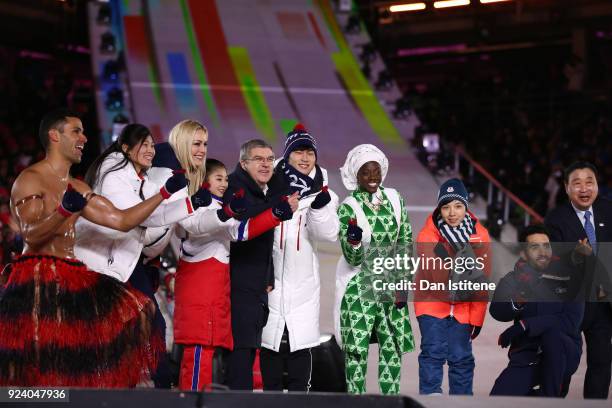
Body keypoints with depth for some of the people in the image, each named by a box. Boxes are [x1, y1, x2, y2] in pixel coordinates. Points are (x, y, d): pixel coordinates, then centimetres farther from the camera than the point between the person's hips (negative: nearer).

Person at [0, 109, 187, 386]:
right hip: (38, 280, -9)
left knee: (130, 310, 3)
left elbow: (121, 221, 16)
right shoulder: (31, 180, -5)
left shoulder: (78, 188, 20)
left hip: (72, 278, 9)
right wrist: (64, 211, -35)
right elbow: (30, 234, -18)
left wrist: (165, 192, 13)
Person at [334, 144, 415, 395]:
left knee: (392, 347, 6)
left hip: (391, 288, 4)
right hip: (359, 289, -4)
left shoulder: (394, 200, 3)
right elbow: (353, 259, -10)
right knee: (357, 349, -4)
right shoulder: (348, 208, -8)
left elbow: (405, 243, 8)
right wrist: (353, 239, -31)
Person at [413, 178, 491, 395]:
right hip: (433, 304, -2)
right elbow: (439, 279, -17)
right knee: (433, 353, -12)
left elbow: (482, 279, -2)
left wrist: (477, 317, -3)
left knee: (461, 358, 3)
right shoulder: (427, 236, -13)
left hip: (463, 308, 2)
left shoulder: (479, 235, -6)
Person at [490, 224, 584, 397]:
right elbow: (498, 313, -15)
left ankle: (550, 397, -17)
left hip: (564, 356, -1)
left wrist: (524, 326, -21)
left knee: (552, 334, -34)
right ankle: (532, 396, 12)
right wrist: (517, 299, -37)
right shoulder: (512, 280, 3)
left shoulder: (568, 277, -3)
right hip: (526, 358, 1)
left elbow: (571, 322, -14)